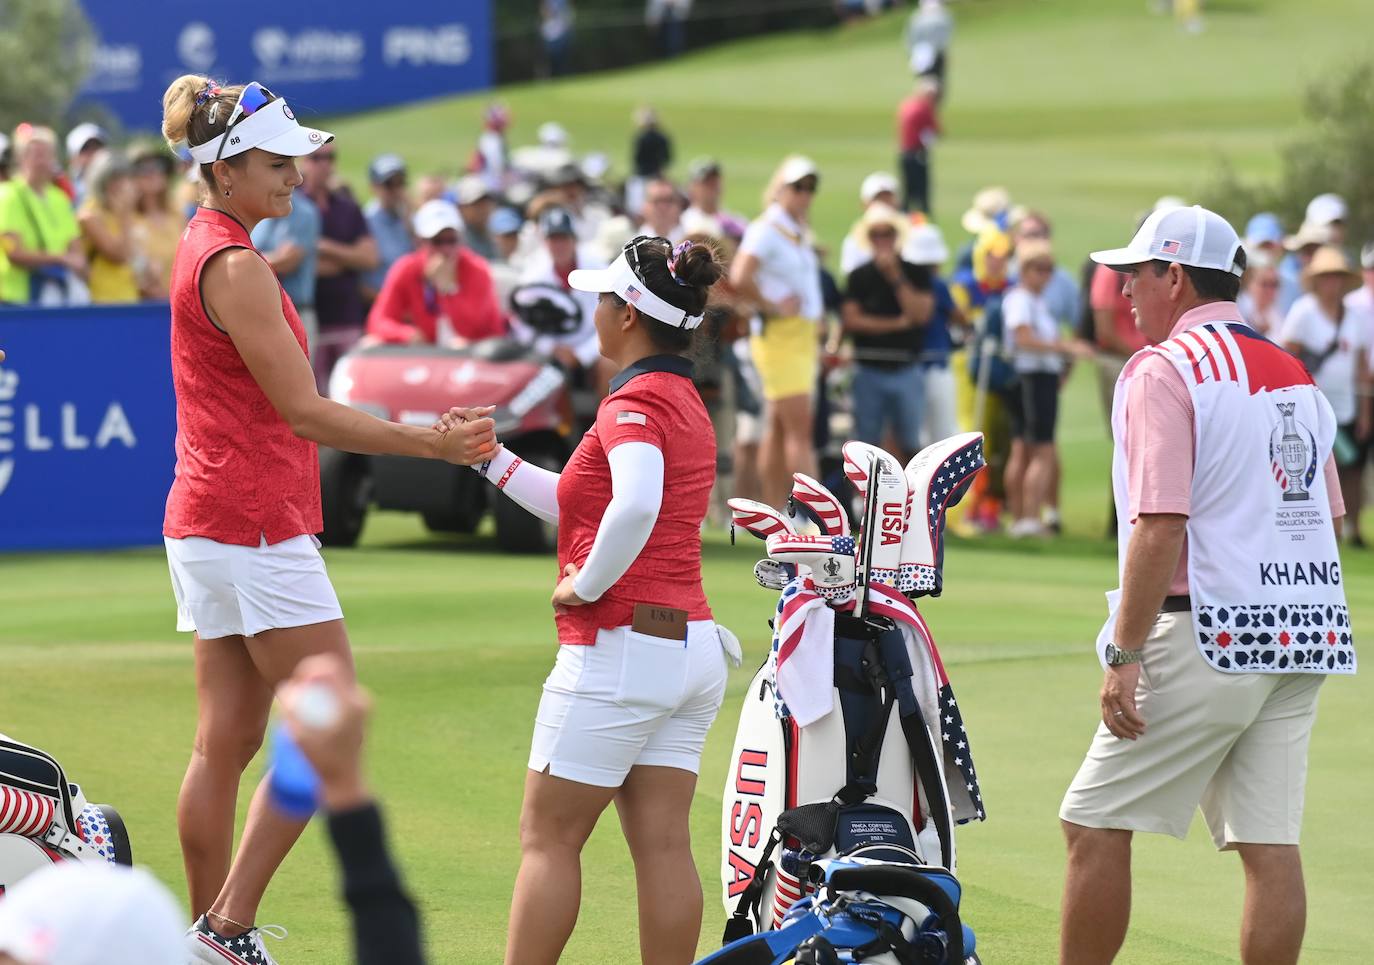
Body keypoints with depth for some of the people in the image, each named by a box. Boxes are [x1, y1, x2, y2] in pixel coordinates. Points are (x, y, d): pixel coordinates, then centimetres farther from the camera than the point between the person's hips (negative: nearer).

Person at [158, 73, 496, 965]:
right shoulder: (235, 265, -16)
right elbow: (304, 412, -18)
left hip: (206, 523, 10)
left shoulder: (207, 248, 15)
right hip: (256, 527, -10)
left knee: (226, 742, 10)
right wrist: (433, 445, -18)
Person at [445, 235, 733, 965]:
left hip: (621, 648, -9)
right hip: (692, 647, 9)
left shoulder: (634, 404, -12)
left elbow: (635, 507, -33)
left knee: (548, 839, -1)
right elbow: (579, 505, 27)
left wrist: (586, 584, -20)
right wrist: (490, 458, 23)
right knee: (662, 846, 5)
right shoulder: (684, 400, 17)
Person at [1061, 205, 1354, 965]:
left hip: (1206, 636, -7)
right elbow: (1329, 516, 18)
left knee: (1096, 824, 0)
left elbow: (1160, 526, -17)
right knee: (1270, 843, 4)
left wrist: (1124, 655, -17)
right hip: (1304, 639, 8)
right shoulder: (1295, 374, 16)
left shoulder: (1164, 369, -9)